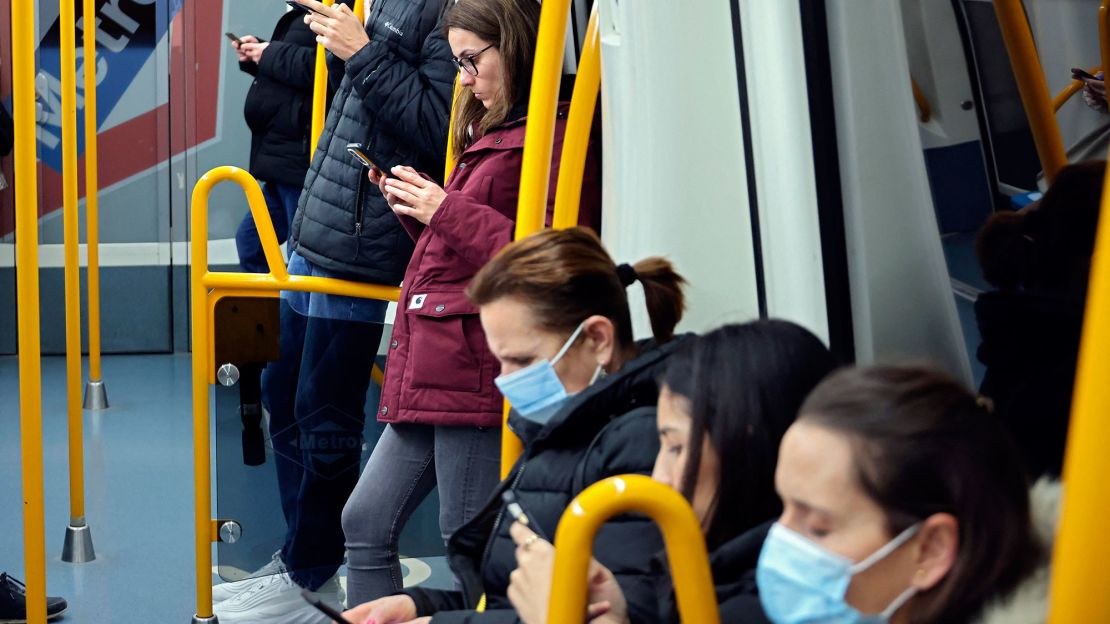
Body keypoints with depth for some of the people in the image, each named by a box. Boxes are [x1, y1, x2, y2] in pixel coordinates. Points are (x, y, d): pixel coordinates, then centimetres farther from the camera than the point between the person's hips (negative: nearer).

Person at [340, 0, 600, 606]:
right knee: (365, 523, 13)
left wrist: (448, 212, -16)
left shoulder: (553, 141, -11)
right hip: (432, 375, 11)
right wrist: (414, 204, 11)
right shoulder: (495, 135, 21)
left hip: (477, 374, -11)